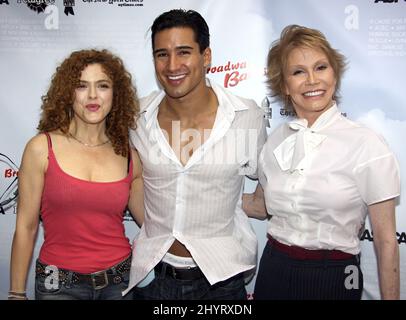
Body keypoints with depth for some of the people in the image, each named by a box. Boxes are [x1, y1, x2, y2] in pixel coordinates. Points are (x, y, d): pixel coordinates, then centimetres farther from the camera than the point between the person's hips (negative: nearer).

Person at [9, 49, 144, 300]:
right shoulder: (42, 148, -8)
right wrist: (17, 294, -2)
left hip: (121, 280, 2)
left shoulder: (129, 157, -1)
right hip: (60, 285, -2)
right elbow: (26, 227, -5)